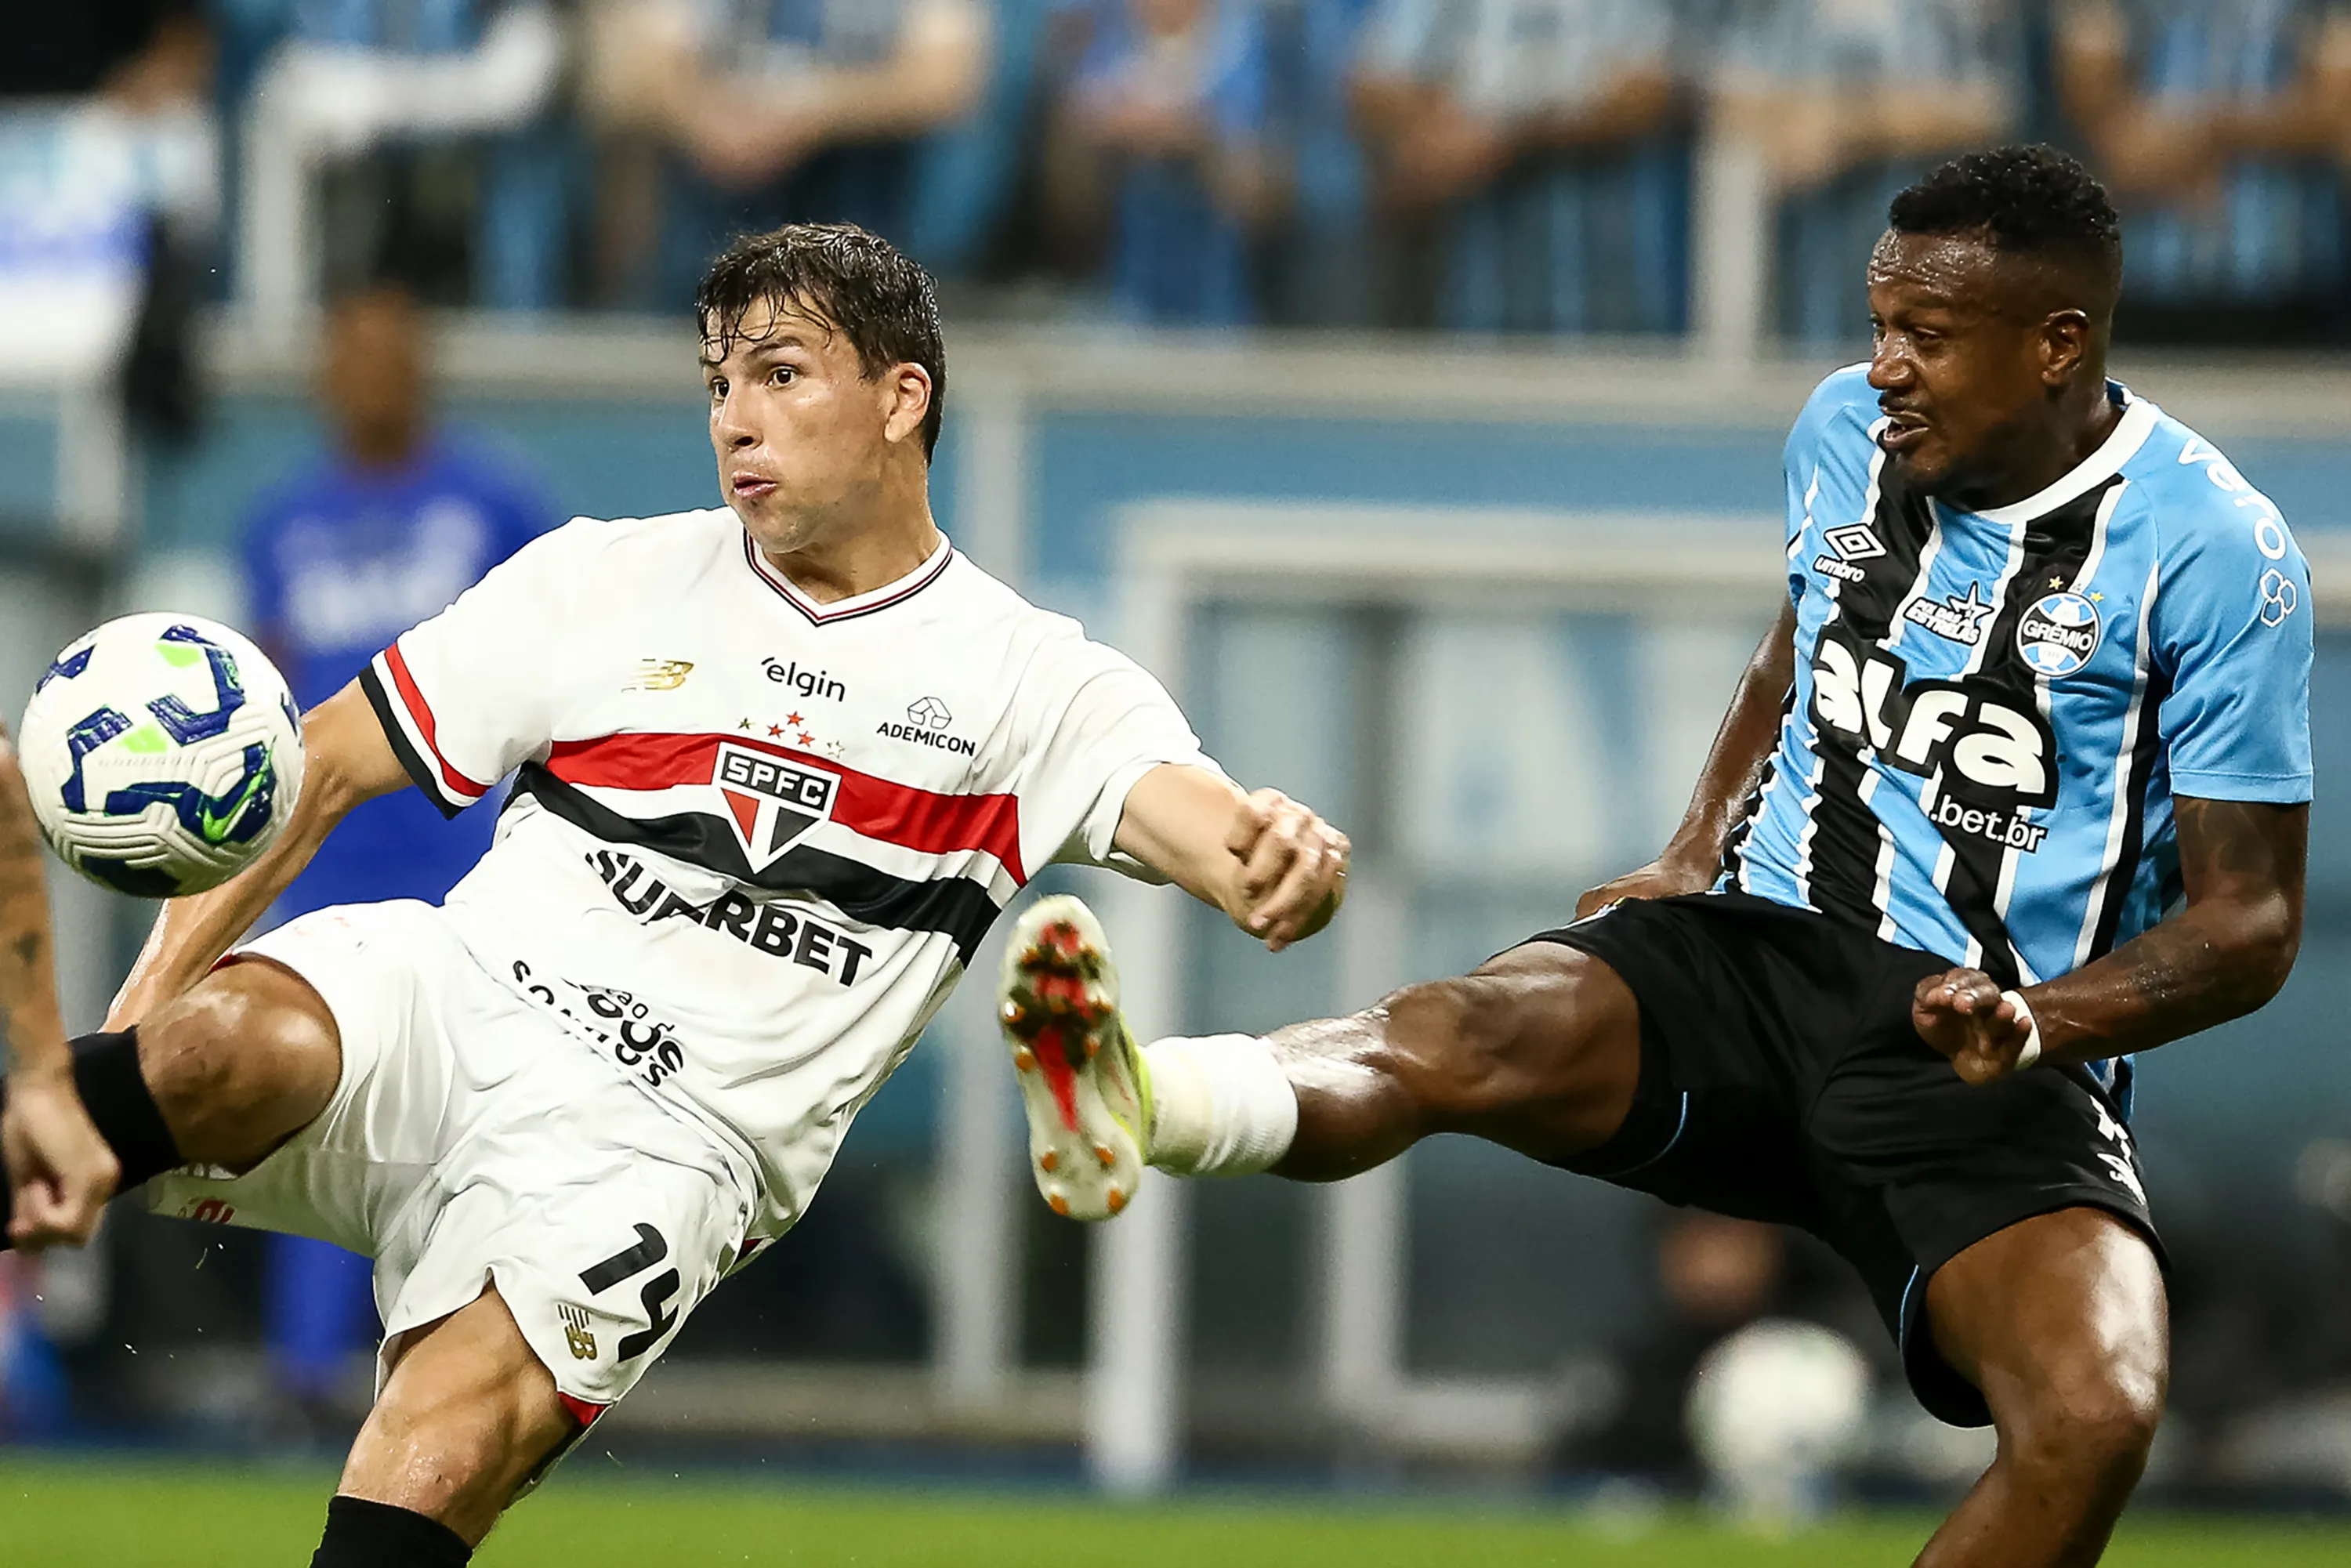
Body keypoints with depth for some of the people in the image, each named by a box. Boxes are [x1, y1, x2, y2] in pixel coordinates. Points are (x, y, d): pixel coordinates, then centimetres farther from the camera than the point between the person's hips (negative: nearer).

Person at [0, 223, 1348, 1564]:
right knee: (229, 1043, -36)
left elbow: (1197, 819, -10)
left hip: (661, 1142, -2)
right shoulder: (607, 580, 13)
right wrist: (152, 993, 2)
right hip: (452, 1002, 2)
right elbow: (321, 766, 15)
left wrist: (1283, 862, -36)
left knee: (443, 1455, -30)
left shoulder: (1032, 685, 8)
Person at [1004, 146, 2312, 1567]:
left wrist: (2041, 1022, -22)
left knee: (2096, 1419, -32)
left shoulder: (2214, 552, -8)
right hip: (1760, 947, 4)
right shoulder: (1848, 430, 7)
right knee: (1467, 1037, -30)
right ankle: (1130, 1103, -61)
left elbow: (2250, 919, -5)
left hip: (1996, 1069, -3)